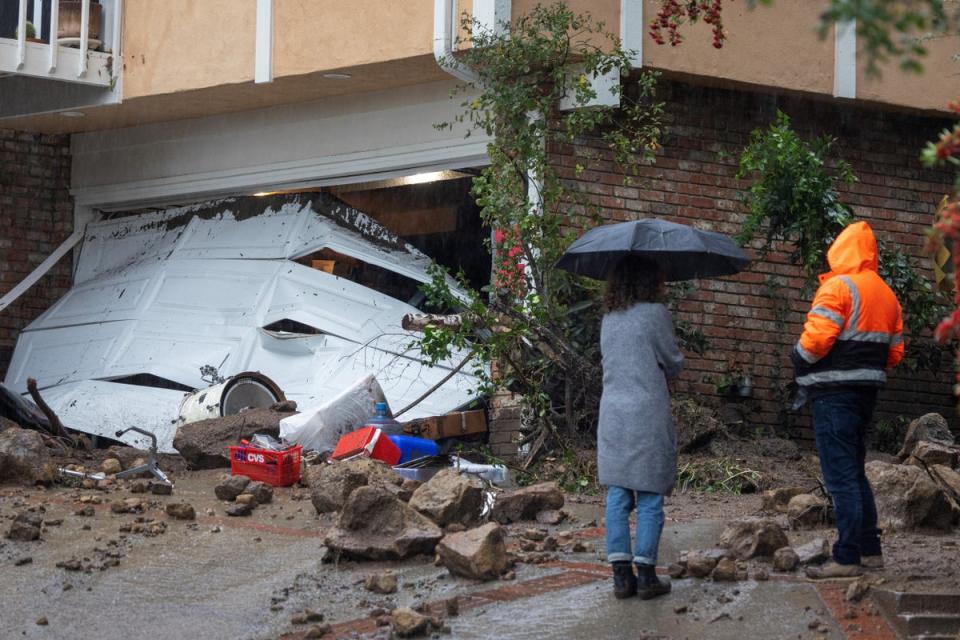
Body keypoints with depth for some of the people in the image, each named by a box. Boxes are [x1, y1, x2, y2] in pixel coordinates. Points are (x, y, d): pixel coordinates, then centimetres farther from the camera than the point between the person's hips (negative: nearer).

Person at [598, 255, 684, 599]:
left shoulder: (609, 320, 10)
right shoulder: (655, 314, -8)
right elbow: (672, 364, -1)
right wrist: (671, 367, 20)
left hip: (612, 417, 5)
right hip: (647, 415, -5)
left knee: (618, 498, 7)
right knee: (650, 499, 1)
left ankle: (621, 574, 6)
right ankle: (646, 574, 1)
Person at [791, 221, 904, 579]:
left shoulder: (838, 288, -12)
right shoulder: (886, 295, 14)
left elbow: (815, 339, -19)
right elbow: (894, 352, 14)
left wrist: (798, 359, -1)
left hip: (834, 392, -8)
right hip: (867, 392, 8)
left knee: (841, 476, -8)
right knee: (855, 472, 18)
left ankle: (847, 559, -10)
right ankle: (870, 550, 19)